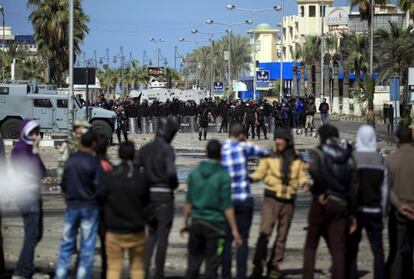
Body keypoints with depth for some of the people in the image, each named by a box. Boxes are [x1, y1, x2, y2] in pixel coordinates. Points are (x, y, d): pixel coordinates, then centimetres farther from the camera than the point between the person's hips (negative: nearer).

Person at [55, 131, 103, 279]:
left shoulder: (71, 160, 1)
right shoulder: (94, 163, -13)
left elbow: (63, 185, 9)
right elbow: (99, 189, -14)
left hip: (72, 206, 4)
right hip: (89, 207, -4)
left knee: (67, 244, 10)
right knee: (87, 247, 3)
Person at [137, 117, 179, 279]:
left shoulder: (145, 149, 5)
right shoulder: (167, 150, -13)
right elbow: (171, 172, -25)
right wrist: (174, 185, -5)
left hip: (148, 194, 5)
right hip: (164, 195, -5)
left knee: (151, 233, 19)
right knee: (162, 235, 5)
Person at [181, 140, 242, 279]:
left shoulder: (194, 174, 2)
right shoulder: (223, 176, -11)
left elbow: (188, 202, 7)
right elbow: (227, 206, -13)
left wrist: (186, 222, 18)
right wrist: (234, 229, -8)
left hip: (197, 222, 4)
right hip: (215, 224, -4)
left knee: (193, 263, 11)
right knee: (211, 266, 2)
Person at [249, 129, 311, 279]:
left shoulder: (297, 160, 6)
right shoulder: (269, 157, -2)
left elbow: (302, 178, 8)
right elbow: (259, 174, 0)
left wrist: (306, 182, -14)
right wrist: (246, 177, -18)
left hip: (288, 201, 3)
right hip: (271, 199, -3)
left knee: (282, 235, 10)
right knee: (265, 232, -16)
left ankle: (274, 267, 21)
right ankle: (258, 266, -12)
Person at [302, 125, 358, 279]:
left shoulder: (318, 152, 0)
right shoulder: (348, 157, 13)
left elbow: (314, 171, -24)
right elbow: (354, 187, 10)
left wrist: (320, 192, -13)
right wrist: (352, 214, 11)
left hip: (322, 204, -3)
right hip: (341, 206, 3)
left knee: (310, 246, 9)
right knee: (338, 250, 2)